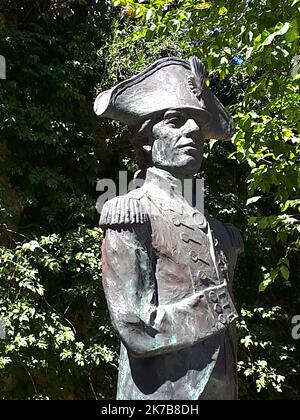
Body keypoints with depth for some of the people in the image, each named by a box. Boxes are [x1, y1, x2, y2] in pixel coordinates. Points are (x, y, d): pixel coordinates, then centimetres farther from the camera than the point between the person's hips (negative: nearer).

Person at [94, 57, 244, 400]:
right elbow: (137, 329, -19)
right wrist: (217, 309, -8)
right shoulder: (131, 211, -11)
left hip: (219, 387, 7)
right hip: (165, 392, -7)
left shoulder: (219, 233, 10)